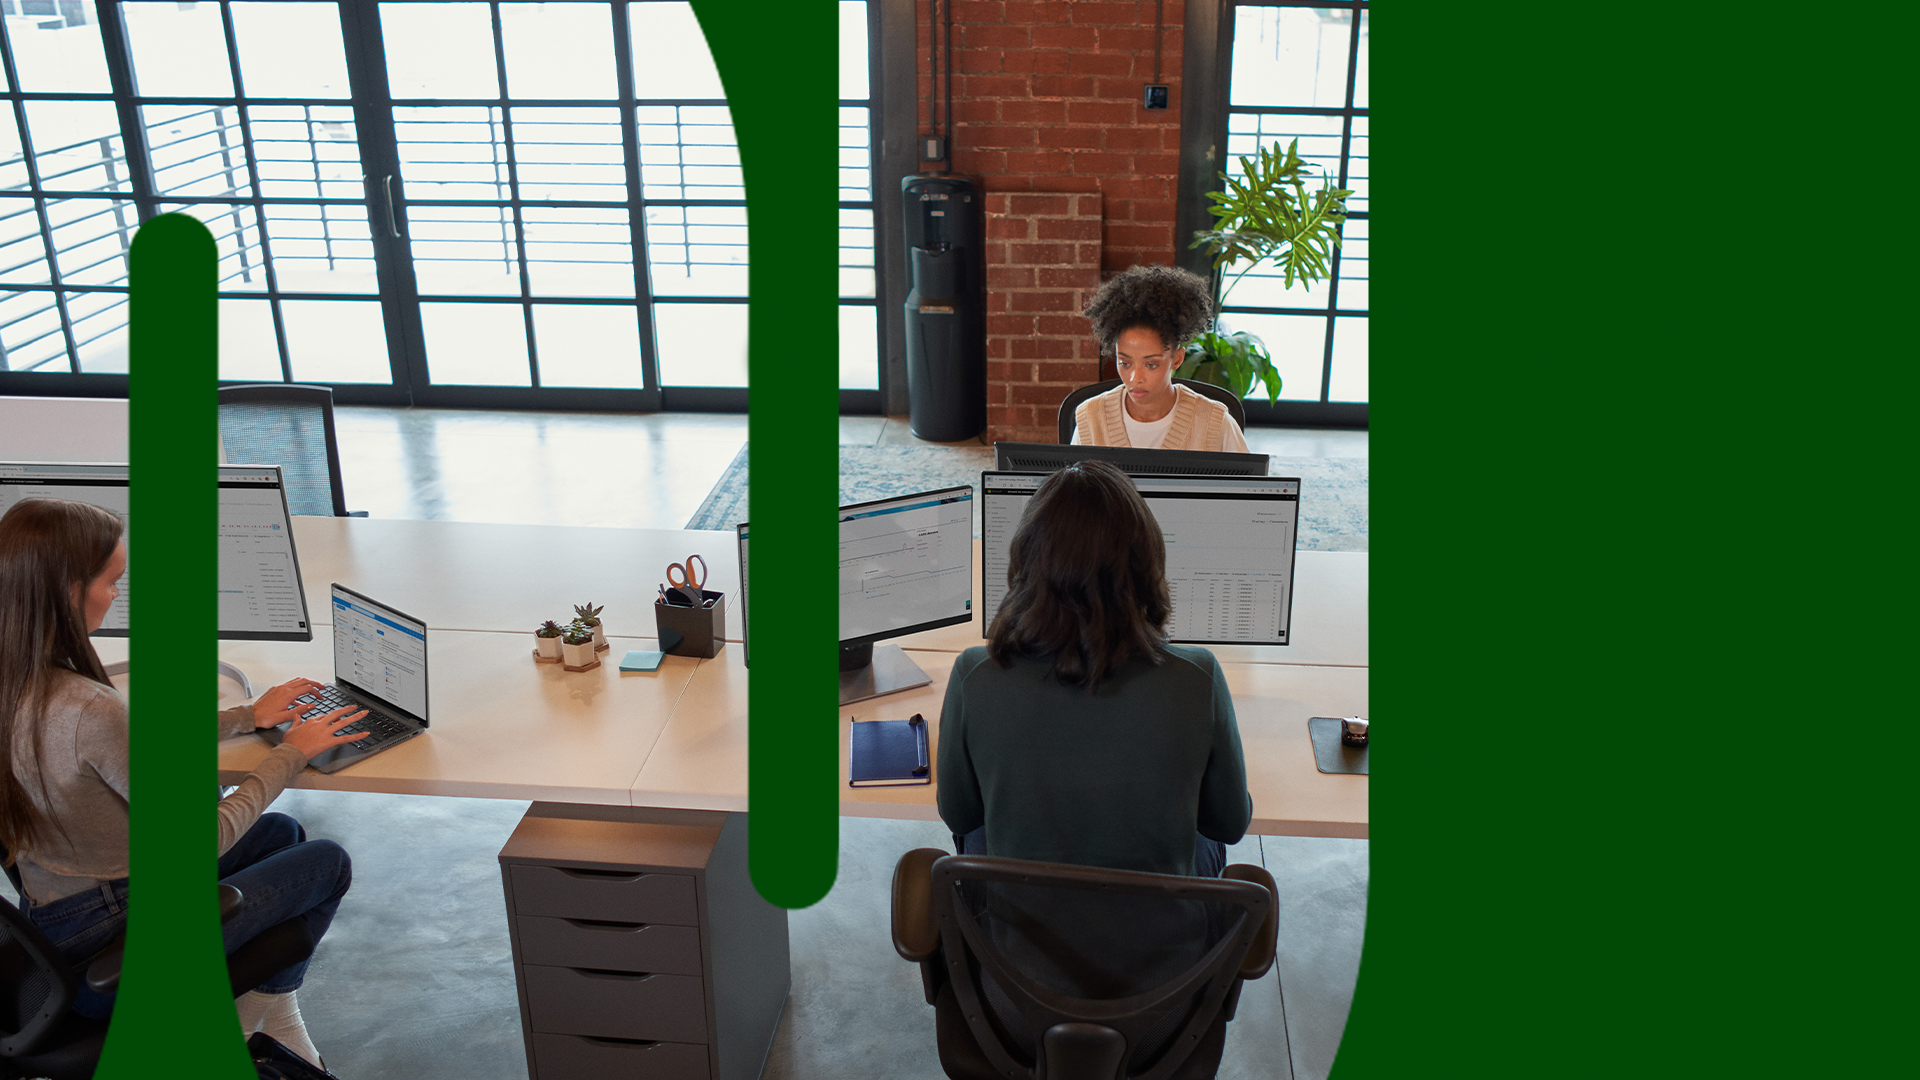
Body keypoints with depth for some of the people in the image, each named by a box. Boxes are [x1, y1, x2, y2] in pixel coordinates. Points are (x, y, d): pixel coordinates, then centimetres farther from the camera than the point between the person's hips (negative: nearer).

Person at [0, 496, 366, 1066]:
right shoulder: (88, 711, -32)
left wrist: (249, 716, 18)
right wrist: (293, 751, -8)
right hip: (111, 948, -9)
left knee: (282, 831, 22)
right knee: (327, 863, 8)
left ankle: (266, 1016, 27)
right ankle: (267, 1010, 32)